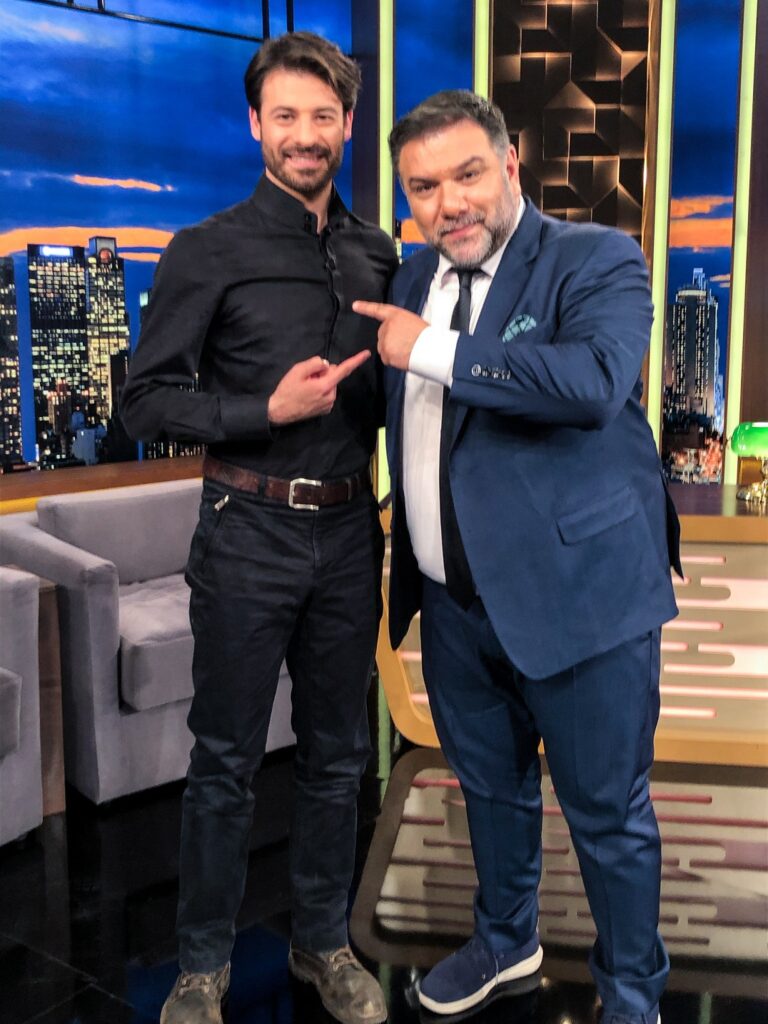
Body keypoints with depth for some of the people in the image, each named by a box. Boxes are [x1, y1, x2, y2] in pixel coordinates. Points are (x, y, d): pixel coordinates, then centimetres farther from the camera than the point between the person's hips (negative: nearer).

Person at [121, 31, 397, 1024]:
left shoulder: (377, 254, 8)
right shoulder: (208, 252, -6)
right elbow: (145, 399, -8)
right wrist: (269, 411, -19)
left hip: (349, 532, 5)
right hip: (250, 533, -4)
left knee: (336, 754, 14)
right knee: (225, 760, 6)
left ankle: (323, 942, 33)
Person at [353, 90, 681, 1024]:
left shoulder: (598, 260, -11)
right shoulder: (413, 278, 9)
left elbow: (594, 379, -31)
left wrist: (435, 349, -22)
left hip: (579, 594, -6)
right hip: (454, 601, 6)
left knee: (607, 815, 8)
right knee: (490, 788, 23)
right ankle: (505, 941, 47)